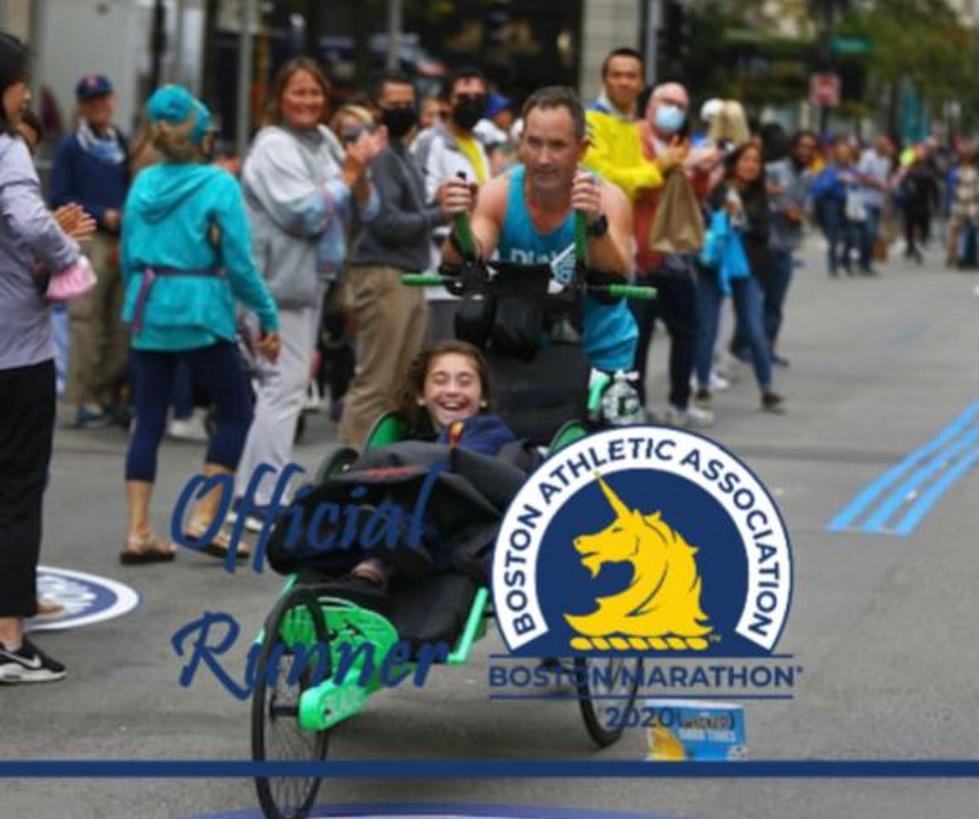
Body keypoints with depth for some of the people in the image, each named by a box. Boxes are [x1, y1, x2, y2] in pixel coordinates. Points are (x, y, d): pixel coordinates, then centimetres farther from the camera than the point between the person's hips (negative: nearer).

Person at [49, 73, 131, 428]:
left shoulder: (122, 145, 15)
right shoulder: (71, 147, 2)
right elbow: (59, 198, -2)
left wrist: (126, 220, 2)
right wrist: (102, 215, -9)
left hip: (121, 243, 5)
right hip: (88, 242, -5)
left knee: (121, 325, 4)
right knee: (86, 322, -8)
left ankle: (107, 396, 13)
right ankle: (81, 401, -4)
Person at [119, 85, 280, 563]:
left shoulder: (143, 183, 6)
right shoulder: (219, 185, -8)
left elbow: (129, 255, 10)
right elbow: (239, 263, -11)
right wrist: (268, 317, -3)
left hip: (149, 312, 5)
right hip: (199, 312, -5)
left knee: (148, 421, 9)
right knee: (236, 413, 10)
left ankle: (138, 533, 6)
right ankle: (202, 520, 3)